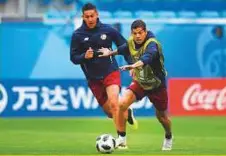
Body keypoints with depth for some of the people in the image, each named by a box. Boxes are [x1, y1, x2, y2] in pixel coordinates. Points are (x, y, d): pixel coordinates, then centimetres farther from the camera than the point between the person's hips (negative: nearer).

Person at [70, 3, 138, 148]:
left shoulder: (108, 30, -5)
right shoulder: (77, 35, -4)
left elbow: (125, 46, 7)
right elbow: (74, 58, -1)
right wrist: (84, 56, -21)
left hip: (111, 72, -2)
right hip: (93, 79, 2)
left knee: (113, 103, -25)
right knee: (110, 112, 6)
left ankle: (121, 138, -18)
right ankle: (127, 113, 40)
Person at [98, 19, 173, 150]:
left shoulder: (152, 44, -30)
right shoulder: (131, 42, -10)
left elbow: (148, 57, -54)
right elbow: (124, 49, 17)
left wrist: (133, 66, -71)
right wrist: (111, 53, 29)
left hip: (157, 84, -4)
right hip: (140, 82, 4)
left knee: (161, 116, 11)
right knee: (122, 104, -20)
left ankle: (169, 137, 46)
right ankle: (121, 139, -5)